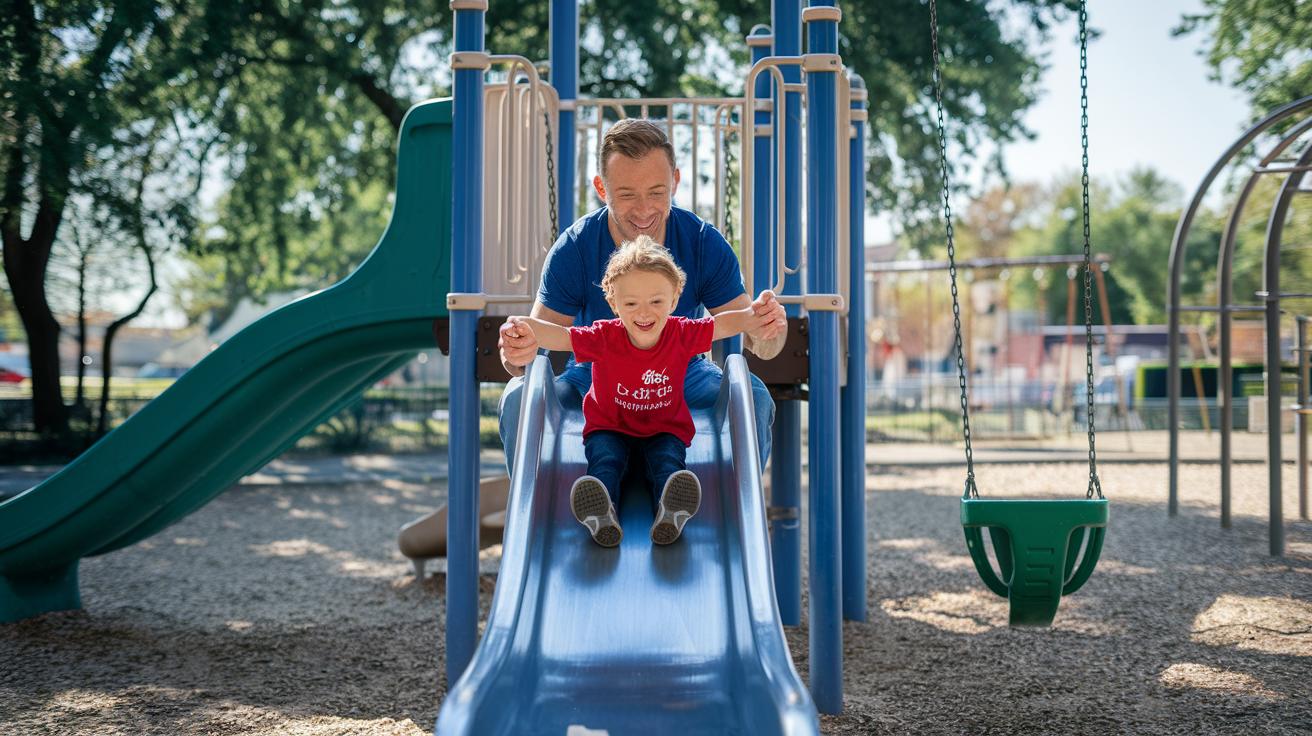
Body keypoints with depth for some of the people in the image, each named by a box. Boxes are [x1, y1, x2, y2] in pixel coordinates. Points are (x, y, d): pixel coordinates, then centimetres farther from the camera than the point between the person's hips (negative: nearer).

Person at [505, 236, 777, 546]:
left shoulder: (681, 334, -11)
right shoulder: (604, 337, -16)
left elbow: (722, 323, -8)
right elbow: (561, 337, -25)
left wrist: (752, 313, -29)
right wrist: (528, 329, -46)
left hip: (665, 430, 1)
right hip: (609, 428, -1)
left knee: (668, 462, -30)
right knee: (604, 461, -31)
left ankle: (670, 514, -58)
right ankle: (601, 518, -57)